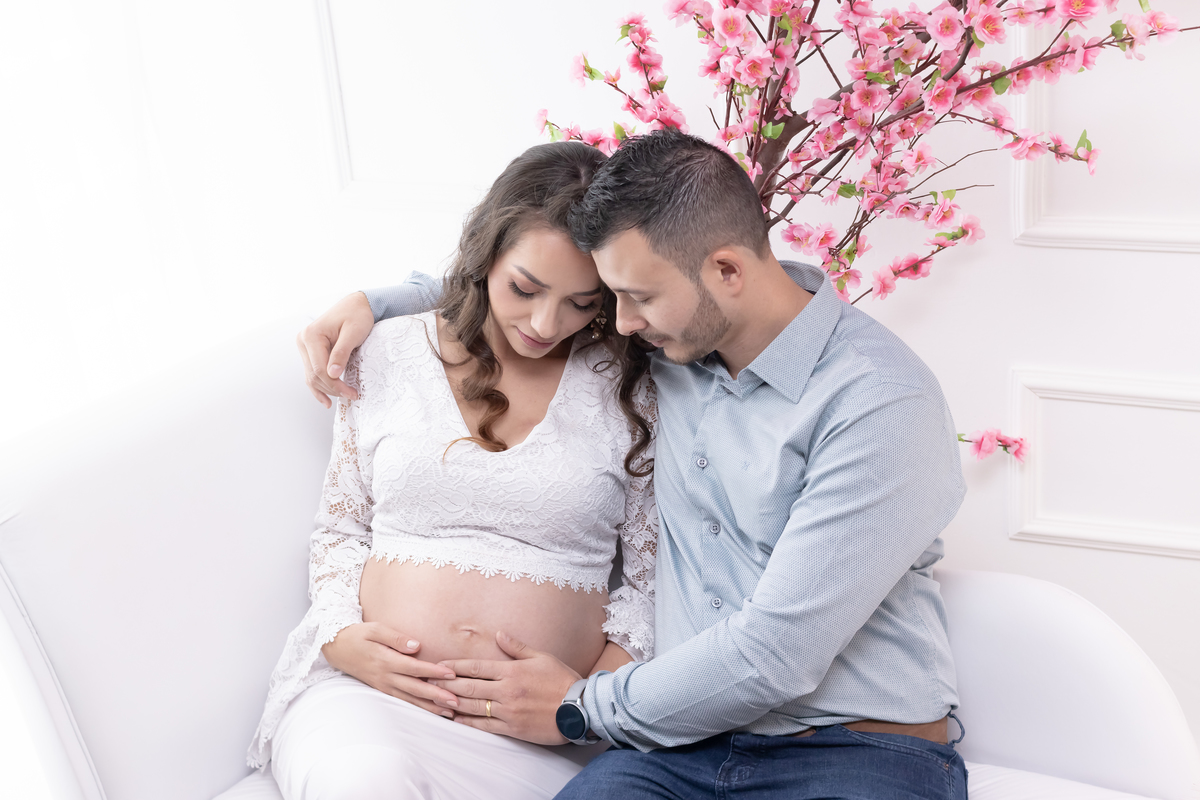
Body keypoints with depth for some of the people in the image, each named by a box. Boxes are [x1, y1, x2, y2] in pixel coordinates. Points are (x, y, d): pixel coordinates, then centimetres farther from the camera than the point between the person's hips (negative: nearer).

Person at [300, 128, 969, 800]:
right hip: (688, 744, 3)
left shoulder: (882, 404, -16)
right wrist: (373, 303, 15)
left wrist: (583, 708, -7)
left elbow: (776, 651, -18)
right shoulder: (675, 333, 6)